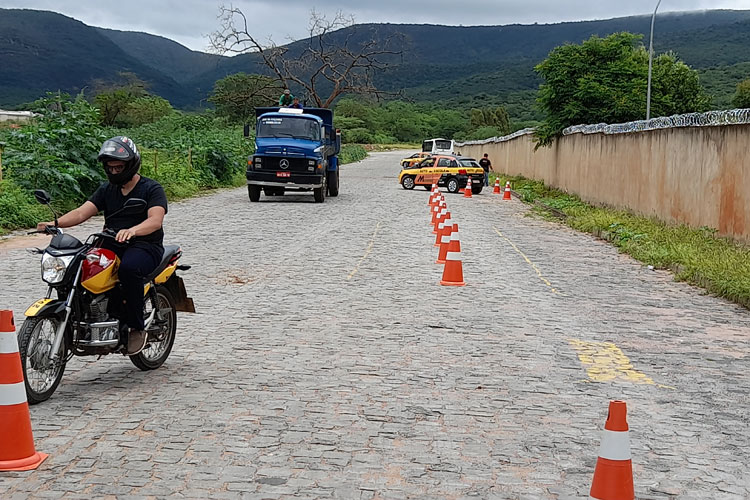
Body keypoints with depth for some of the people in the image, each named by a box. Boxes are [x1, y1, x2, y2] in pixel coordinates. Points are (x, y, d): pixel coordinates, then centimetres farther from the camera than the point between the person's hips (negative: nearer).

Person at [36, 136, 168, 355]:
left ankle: (137, 327, -24)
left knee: (129, 268, -38)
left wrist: (132, 231, -41)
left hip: (145, 246, -6)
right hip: (112, 246, 6)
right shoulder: (106, 190, 16)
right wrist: (56, 223, -17)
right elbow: (82, 212, 3)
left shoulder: (152, 189, -2)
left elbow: (155, 220, -20)